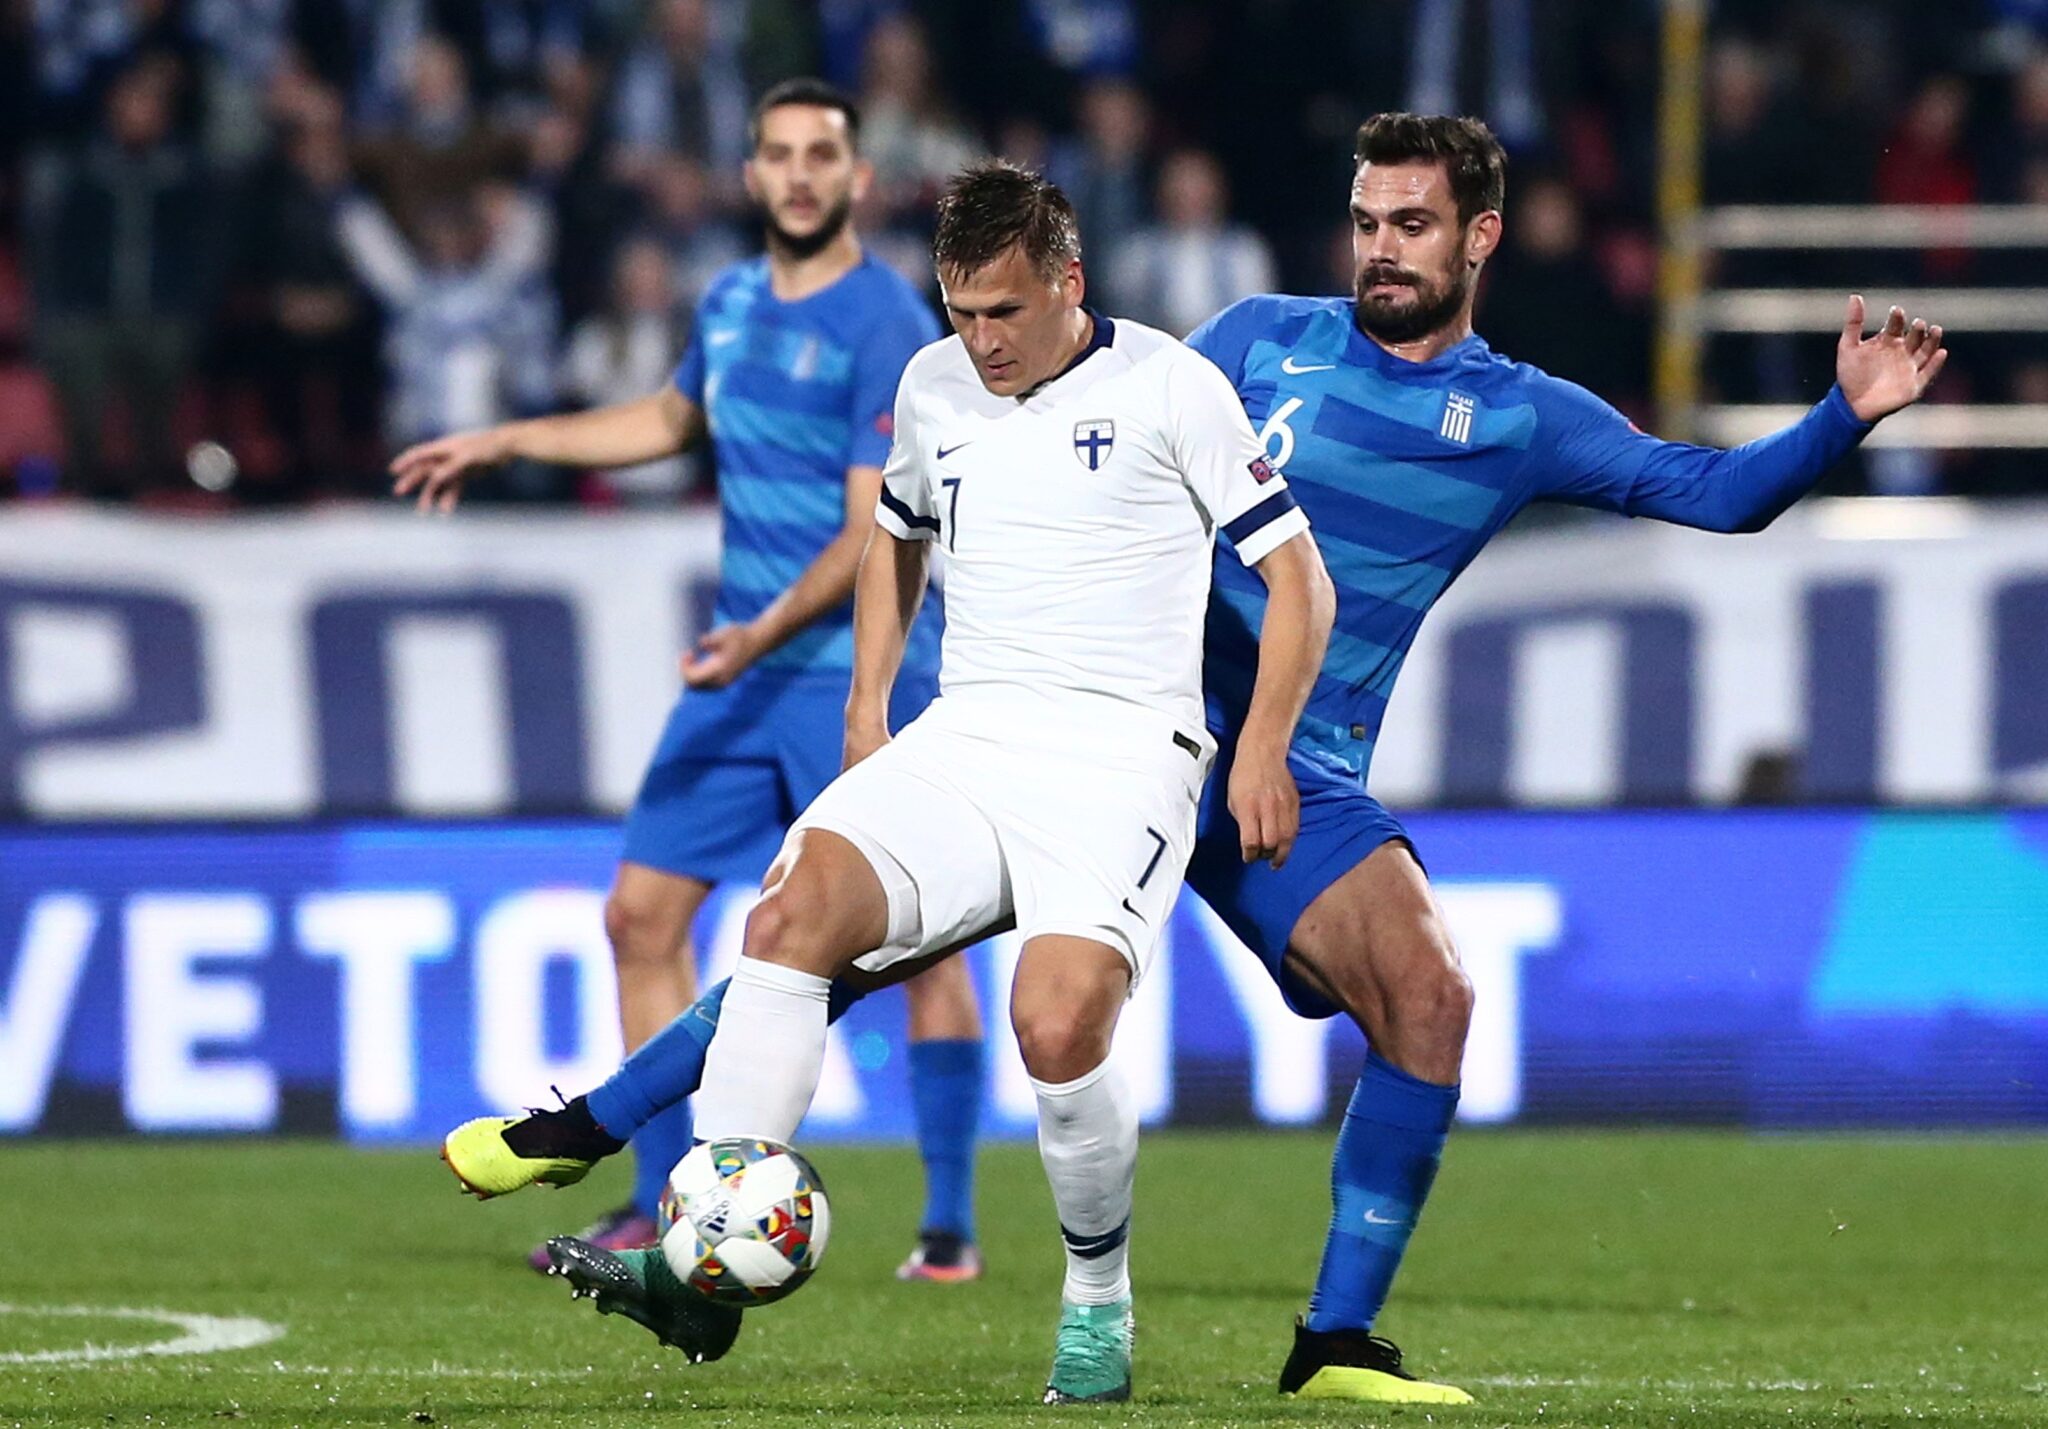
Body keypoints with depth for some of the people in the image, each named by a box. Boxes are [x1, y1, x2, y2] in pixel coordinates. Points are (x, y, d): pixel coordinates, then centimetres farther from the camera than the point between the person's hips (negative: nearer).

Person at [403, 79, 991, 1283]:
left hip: (863, 672, -7)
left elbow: (872, 534, -17)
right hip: (744, 671, 7)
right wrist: (506, 443, 33)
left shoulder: (886, 326, -12)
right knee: (644, 912, 3)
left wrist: (767, 633, -30)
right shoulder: (732, 303, 11)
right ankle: (665, 1208, 11)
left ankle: (951, 1225, 0)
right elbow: (674, 418, 32)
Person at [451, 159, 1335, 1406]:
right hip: (961, 744, 5)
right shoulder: (934, 387, 13)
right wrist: (868, 704, 21)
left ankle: (1099, 1307, -1)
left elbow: (1298, 578, 1)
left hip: (1121, 760, -5)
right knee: (794, 911, -23)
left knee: (1058, 1026, -28)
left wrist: (1262, 752, -7)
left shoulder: (1168, 387, -3)